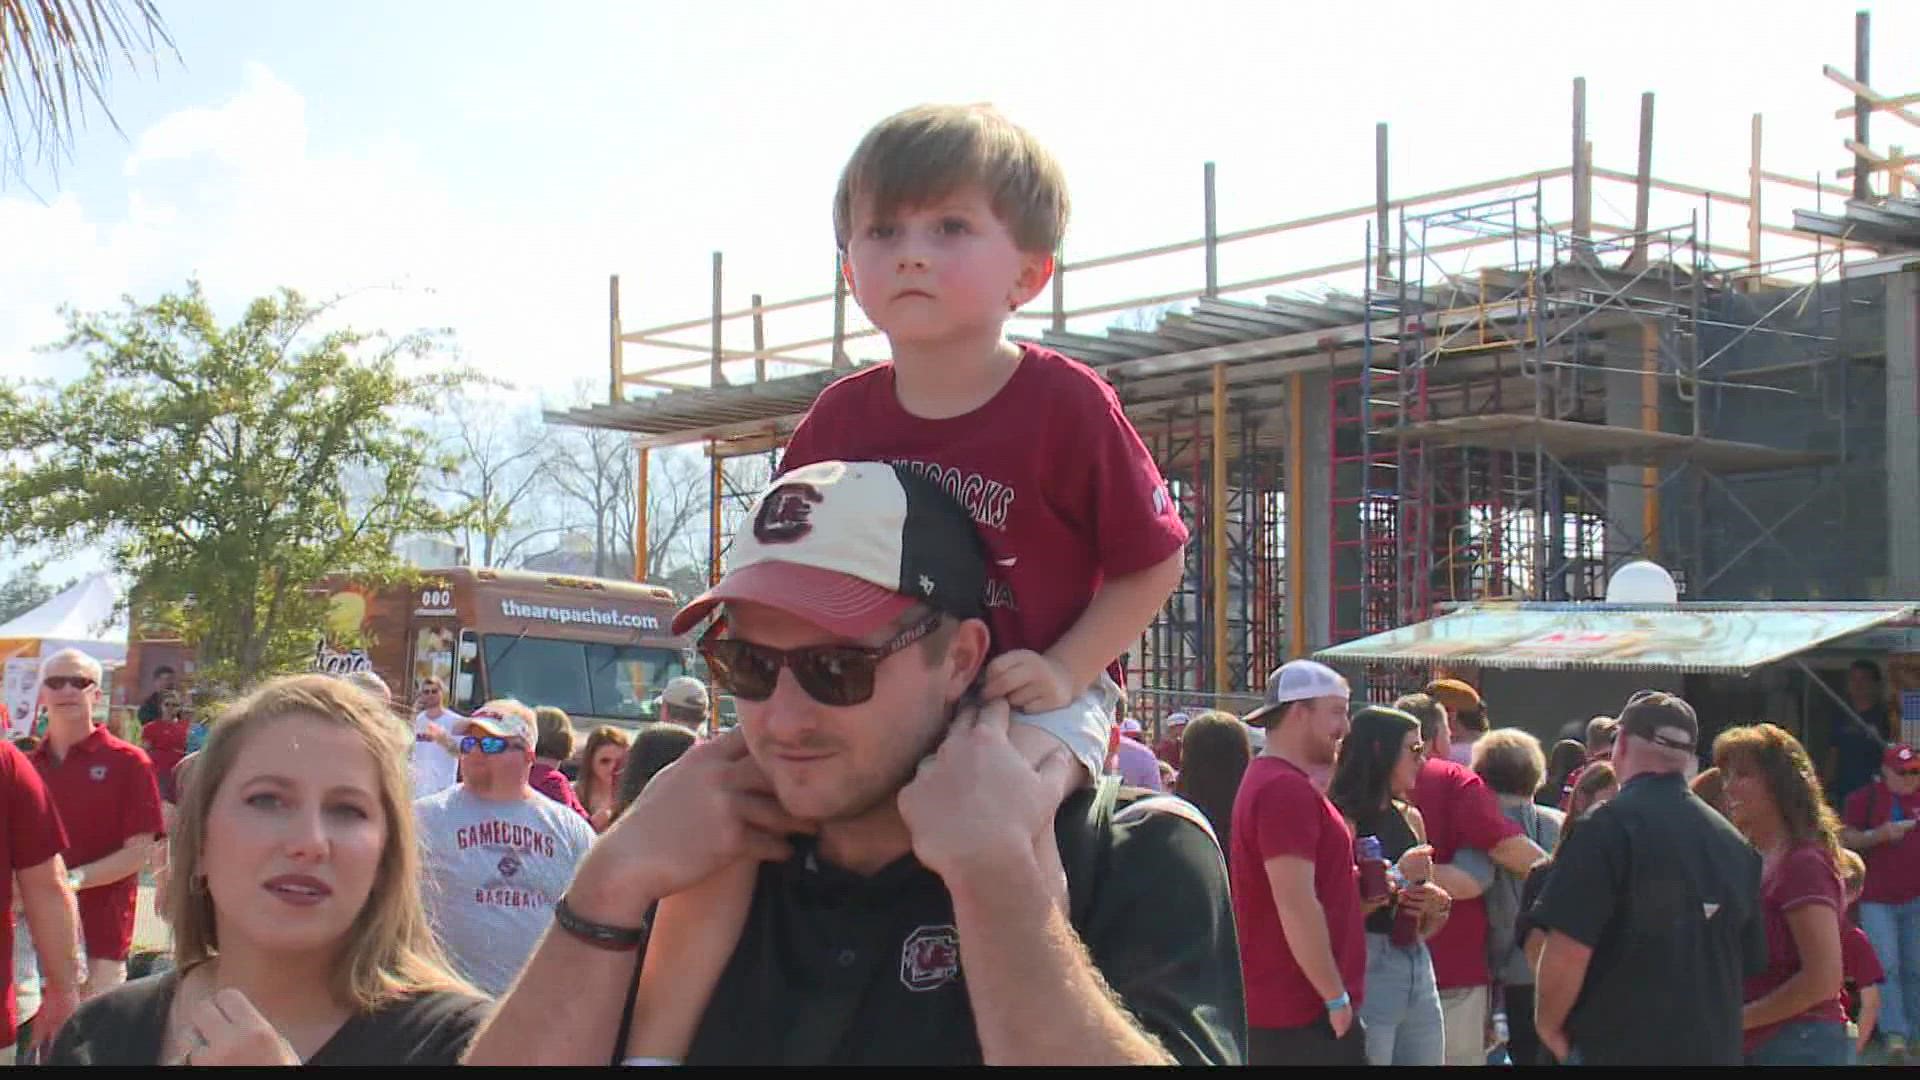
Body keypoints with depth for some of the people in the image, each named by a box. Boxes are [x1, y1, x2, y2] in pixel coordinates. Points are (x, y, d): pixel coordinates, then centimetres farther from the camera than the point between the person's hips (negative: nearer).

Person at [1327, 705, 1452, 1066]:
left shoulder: (1409, 817, 14)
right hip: (1366, 972, -7)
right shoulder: (1344, 817, -9)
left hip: (1419, 967, 7)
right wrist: (1398, 876, -15)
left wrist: (1437, 905, 2)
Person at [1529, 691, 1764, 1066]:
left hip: (1614, 1050, -6)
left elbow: (1568, 949, -19)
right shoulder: (1733, 841, 8)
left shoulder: (1606, 827, -12)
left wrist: (1549, 1026, -3)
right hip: (1713, 1049, 6)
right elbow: (1752, 961, 14)